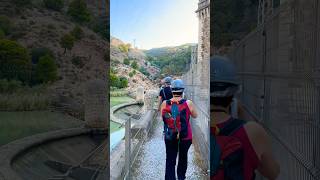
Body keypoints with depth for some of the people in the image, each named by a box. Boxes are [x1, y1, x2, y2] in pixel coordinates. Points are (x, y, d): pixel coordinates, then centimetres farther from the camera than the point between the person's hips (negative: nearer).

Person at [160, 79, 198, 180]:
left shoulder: (164, 104, -12)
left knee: (170, 161, 9)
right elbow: (195, 116, 1)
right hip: (186, 137, 0)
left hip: (169, 137, 0)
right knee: (183, 157, 24)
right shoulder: (188, 103, -17)